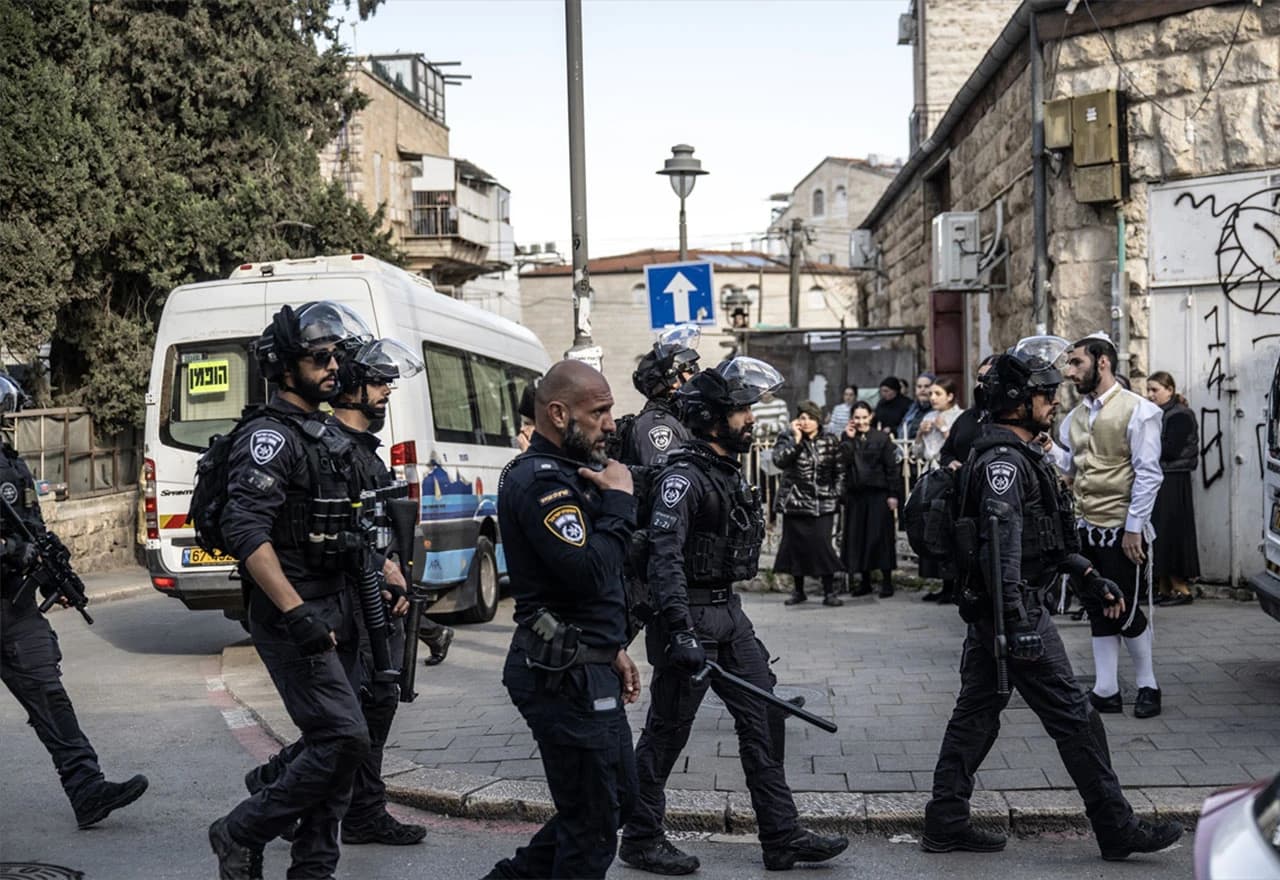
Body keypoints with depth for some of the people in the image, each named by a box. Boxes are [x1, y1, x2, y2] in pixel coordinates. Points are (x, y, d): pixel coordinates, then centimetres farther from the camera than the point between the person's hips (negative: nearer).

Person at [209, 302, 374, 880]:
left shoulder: (327, 434, 15)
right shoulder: (269, 436, -14)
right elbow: (246, 532, -24)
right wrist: (297, 613, -29)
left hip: (336, 608, 9)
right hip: (290, 614, -9)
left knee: (333, 742, 10)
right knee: (343, 738, -13)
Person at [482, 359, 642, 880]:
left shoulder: (567, 474, 16)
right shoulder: (540, 480, -18)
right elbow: (590, 573, -28)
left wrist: (612, 649, 21)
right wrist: (619, 501, -17)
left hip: (587, 668, 10)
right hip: (564, 676, -10)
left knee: (618, 799, 21)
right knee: (592, 826, -1)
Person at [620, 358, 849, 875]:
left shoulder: (731, 472, 12)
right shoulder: (683, 478, -17)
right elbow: (664, 557, -25)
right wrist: (680, 631, -32)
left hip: (729, 615, 9)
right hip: (691, 616, -9)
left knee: (763, 719, 8)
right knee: (667, 732, 2)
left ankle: (782, 838, 14)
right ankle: (640, 841, 16)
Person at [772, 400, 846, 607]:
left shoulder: (830, 442, 7)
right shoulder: (788, 440, 2)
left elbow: (839, 471, 11)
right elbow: (779, 460, -17)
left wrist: (837, 494, 0)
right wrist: (797, 439, -15)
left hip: (823, 503, 0)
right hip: (795, 502, 0)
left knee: (823, 545, -8)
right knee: (796, 545, 5)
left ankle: (829, 592, -1)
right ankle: (798, 590, 18)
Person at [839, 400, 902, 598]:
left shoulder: (882, 438, -2)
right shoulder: (848, 439, 9)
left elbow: (892, 467, -4)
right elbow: (843, 461, -8)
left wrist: (893, 494, -9)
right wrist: (849, 439, -9)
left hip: (878, 494, -4)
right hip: (855, 494, 4)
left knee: (881, 536, -2)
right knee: (857, 536, 6)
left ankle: (887, 582, 6)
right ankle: (865, 582, 16)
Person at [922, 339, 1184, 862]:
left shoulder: (1020, 455, 17)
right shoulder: (1003, 460, -17)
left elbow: (1047, 533, 25)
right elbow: (1002, 546, -26)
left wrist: (1089, 577, 19)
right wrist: (1019, 624, -31)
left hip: (987, 610, 11)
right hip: (1012, 607, -11)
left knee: (975, 713, 11)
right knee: (1073, 717, -3)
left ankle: (945, 823, 16)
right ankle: (1117, 830, 5)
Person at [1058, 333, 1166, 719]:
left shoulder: (1137, 410, -9)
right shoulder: (1075, 416, 10)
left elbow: (1148, 474, -12)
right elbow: (1061, 467, 12)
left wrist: (1134, 528, -15)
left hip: (1123, 531, -6)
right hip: (1087, 529, 6)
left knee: (1127, 614, 1)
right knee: (1100, 614, 10)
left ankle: (1148, 686, 19)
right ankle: (1106, 691, 16)